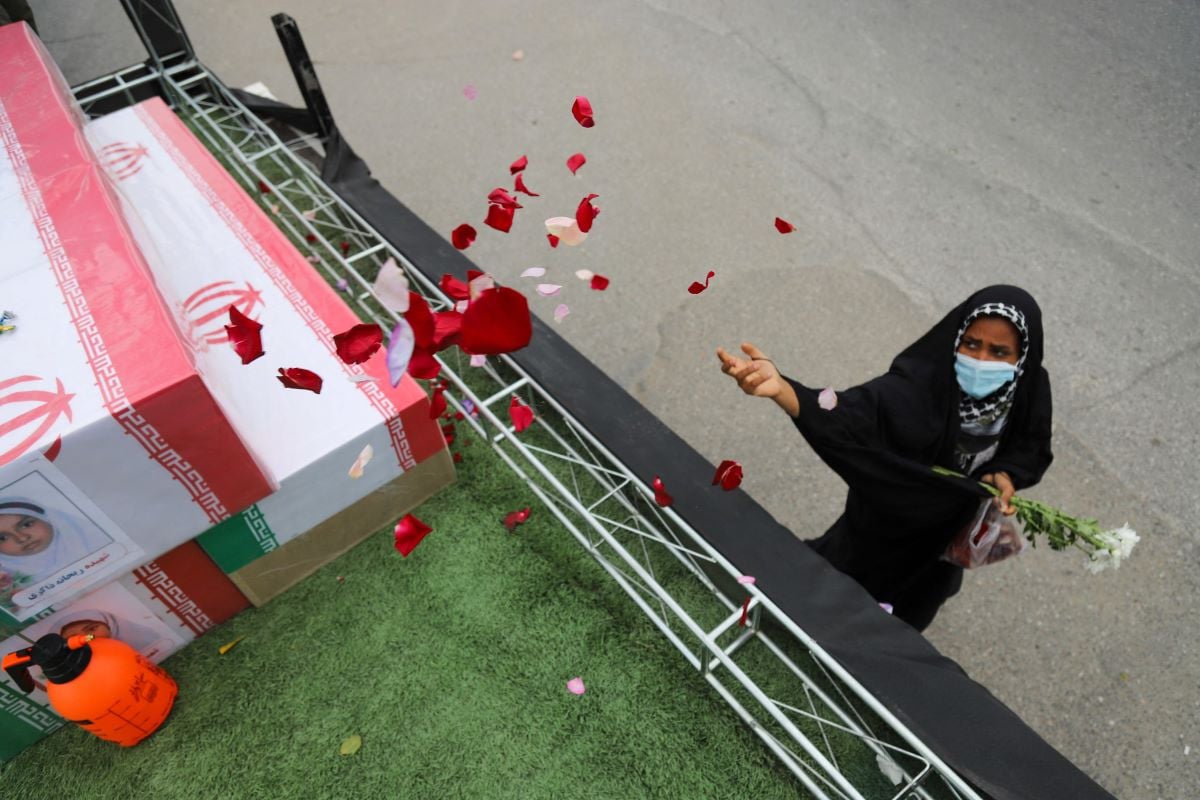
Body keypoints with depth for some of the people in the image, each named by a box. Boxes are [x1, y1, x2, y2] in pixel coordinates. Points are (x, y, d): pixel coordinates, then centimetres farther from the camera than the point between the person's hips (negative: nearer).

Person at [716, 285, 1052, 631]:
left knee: (913, 607, 30)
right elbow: (846, 414, -56)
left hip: (951, 526, 5)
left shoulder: (1029, 390, -22)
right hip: (890, 516, -4)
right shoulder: (918, 383, -38)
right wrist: (779, 387, -75)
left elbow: (1032, 450, -2)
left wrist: (1007, 476, -24)